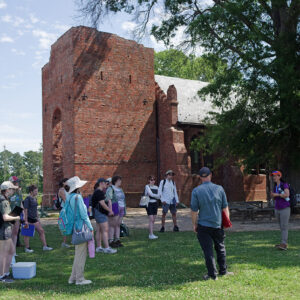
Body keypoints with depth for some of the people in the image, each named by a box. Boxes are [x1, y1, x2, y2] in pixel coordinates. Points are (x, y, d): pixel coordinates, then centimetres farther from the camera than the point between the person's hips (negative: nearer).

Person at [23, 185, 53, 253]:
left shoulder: (35, 198, 11)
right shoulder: (28, 199, -13)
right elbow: (25, 210, -16)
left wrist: (37, 218, 20)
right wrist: (26, 221, -19)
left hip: (34, 218, 8)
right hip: (29, 219, -8)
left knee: (41, 231, 5)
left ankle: (45, 246, 10)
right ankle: (27, 248, 15)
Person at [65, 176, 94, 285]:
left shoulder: (69, 197, 9)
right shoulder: (78, 197, -17)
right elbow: (83, 214, -17)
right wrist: (91, 228, -8)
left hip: (75, 228, 9)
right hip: (81, 228, -9)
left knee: (78, 253, 17)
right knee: (81, 253, 0)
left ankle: (73, 278, 23)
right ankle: (79, 279, 8)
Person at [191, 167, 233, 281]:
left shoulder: (196, 191, -8)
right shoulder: (219, 188, -2)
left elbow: (194, 210, -6)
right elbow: (225, 208, 3)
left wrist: (194, 224, 5)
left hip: (203, 225, -2)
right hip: (218, 225, 3)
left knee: (208, 250, 4)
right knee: (220, 248, 19)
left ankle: (212, 274, 8)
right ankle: (223, 271, 28)